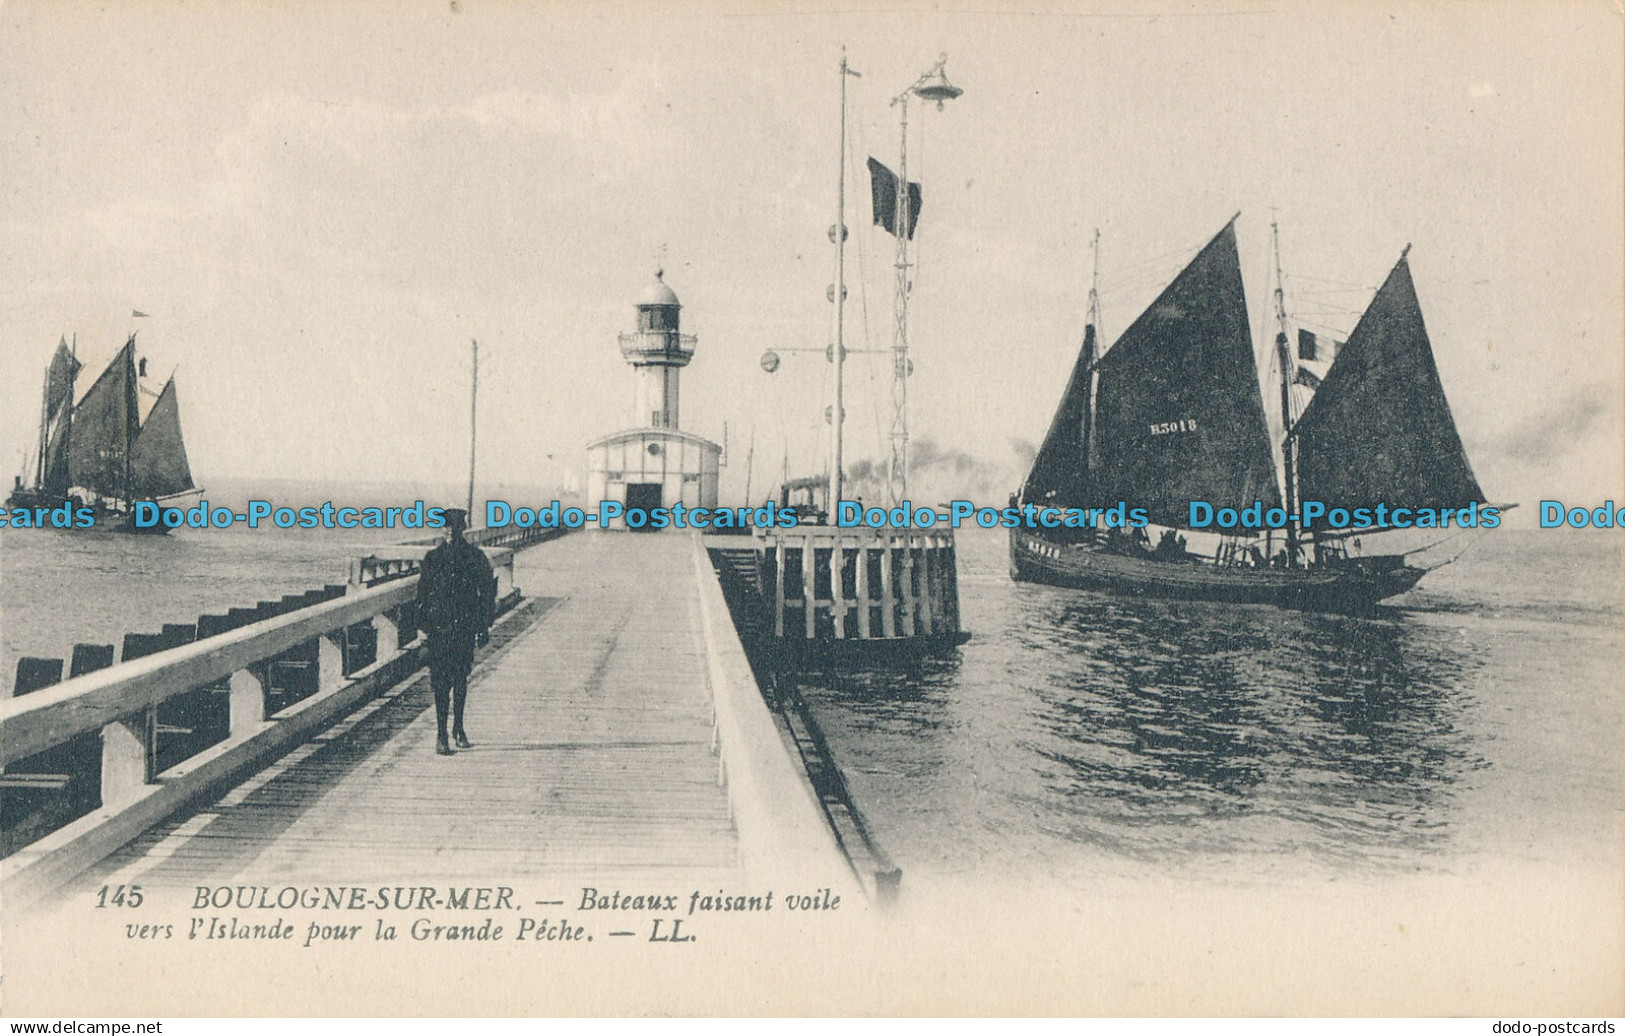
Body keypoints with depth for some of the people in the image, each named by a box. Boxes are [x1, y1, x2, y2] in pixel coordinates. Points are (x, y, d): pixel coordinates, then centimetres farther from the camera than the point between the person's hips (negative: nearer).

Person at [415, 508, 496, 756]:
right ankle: (441, 733, 0)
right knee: (442, 681, -4)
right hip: (440, 627, -1)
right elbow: (423, 593, 6)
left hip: (466, 626, 1)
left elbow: (487, 592, 7)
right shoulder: (433, 558, 3)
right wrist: (425, 622, 0)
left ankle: (458, 728, 22)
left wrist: (484, 626, 3)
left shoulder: (475, 556, 4)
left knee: (461, 678, 9)